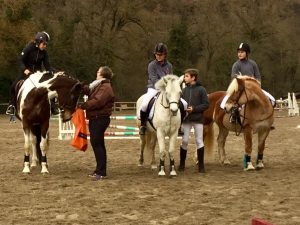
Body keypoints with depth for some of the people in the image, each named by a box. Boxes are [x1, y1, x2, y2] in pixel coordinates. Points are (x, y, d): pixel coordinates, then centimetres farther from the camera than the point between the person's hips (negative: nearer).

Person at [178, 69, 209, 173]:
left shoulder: (201, 89, -6)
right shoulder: (184, 90, 6)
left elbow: (206, 104, -8)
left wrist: (194, 109, -17)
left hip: (198, 119, -3)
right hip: (186, 119, 3)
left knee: (199, 141, 1)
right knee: (184, 141, 6)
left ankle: (201, 165, 7)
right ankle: (182, 164, 17)